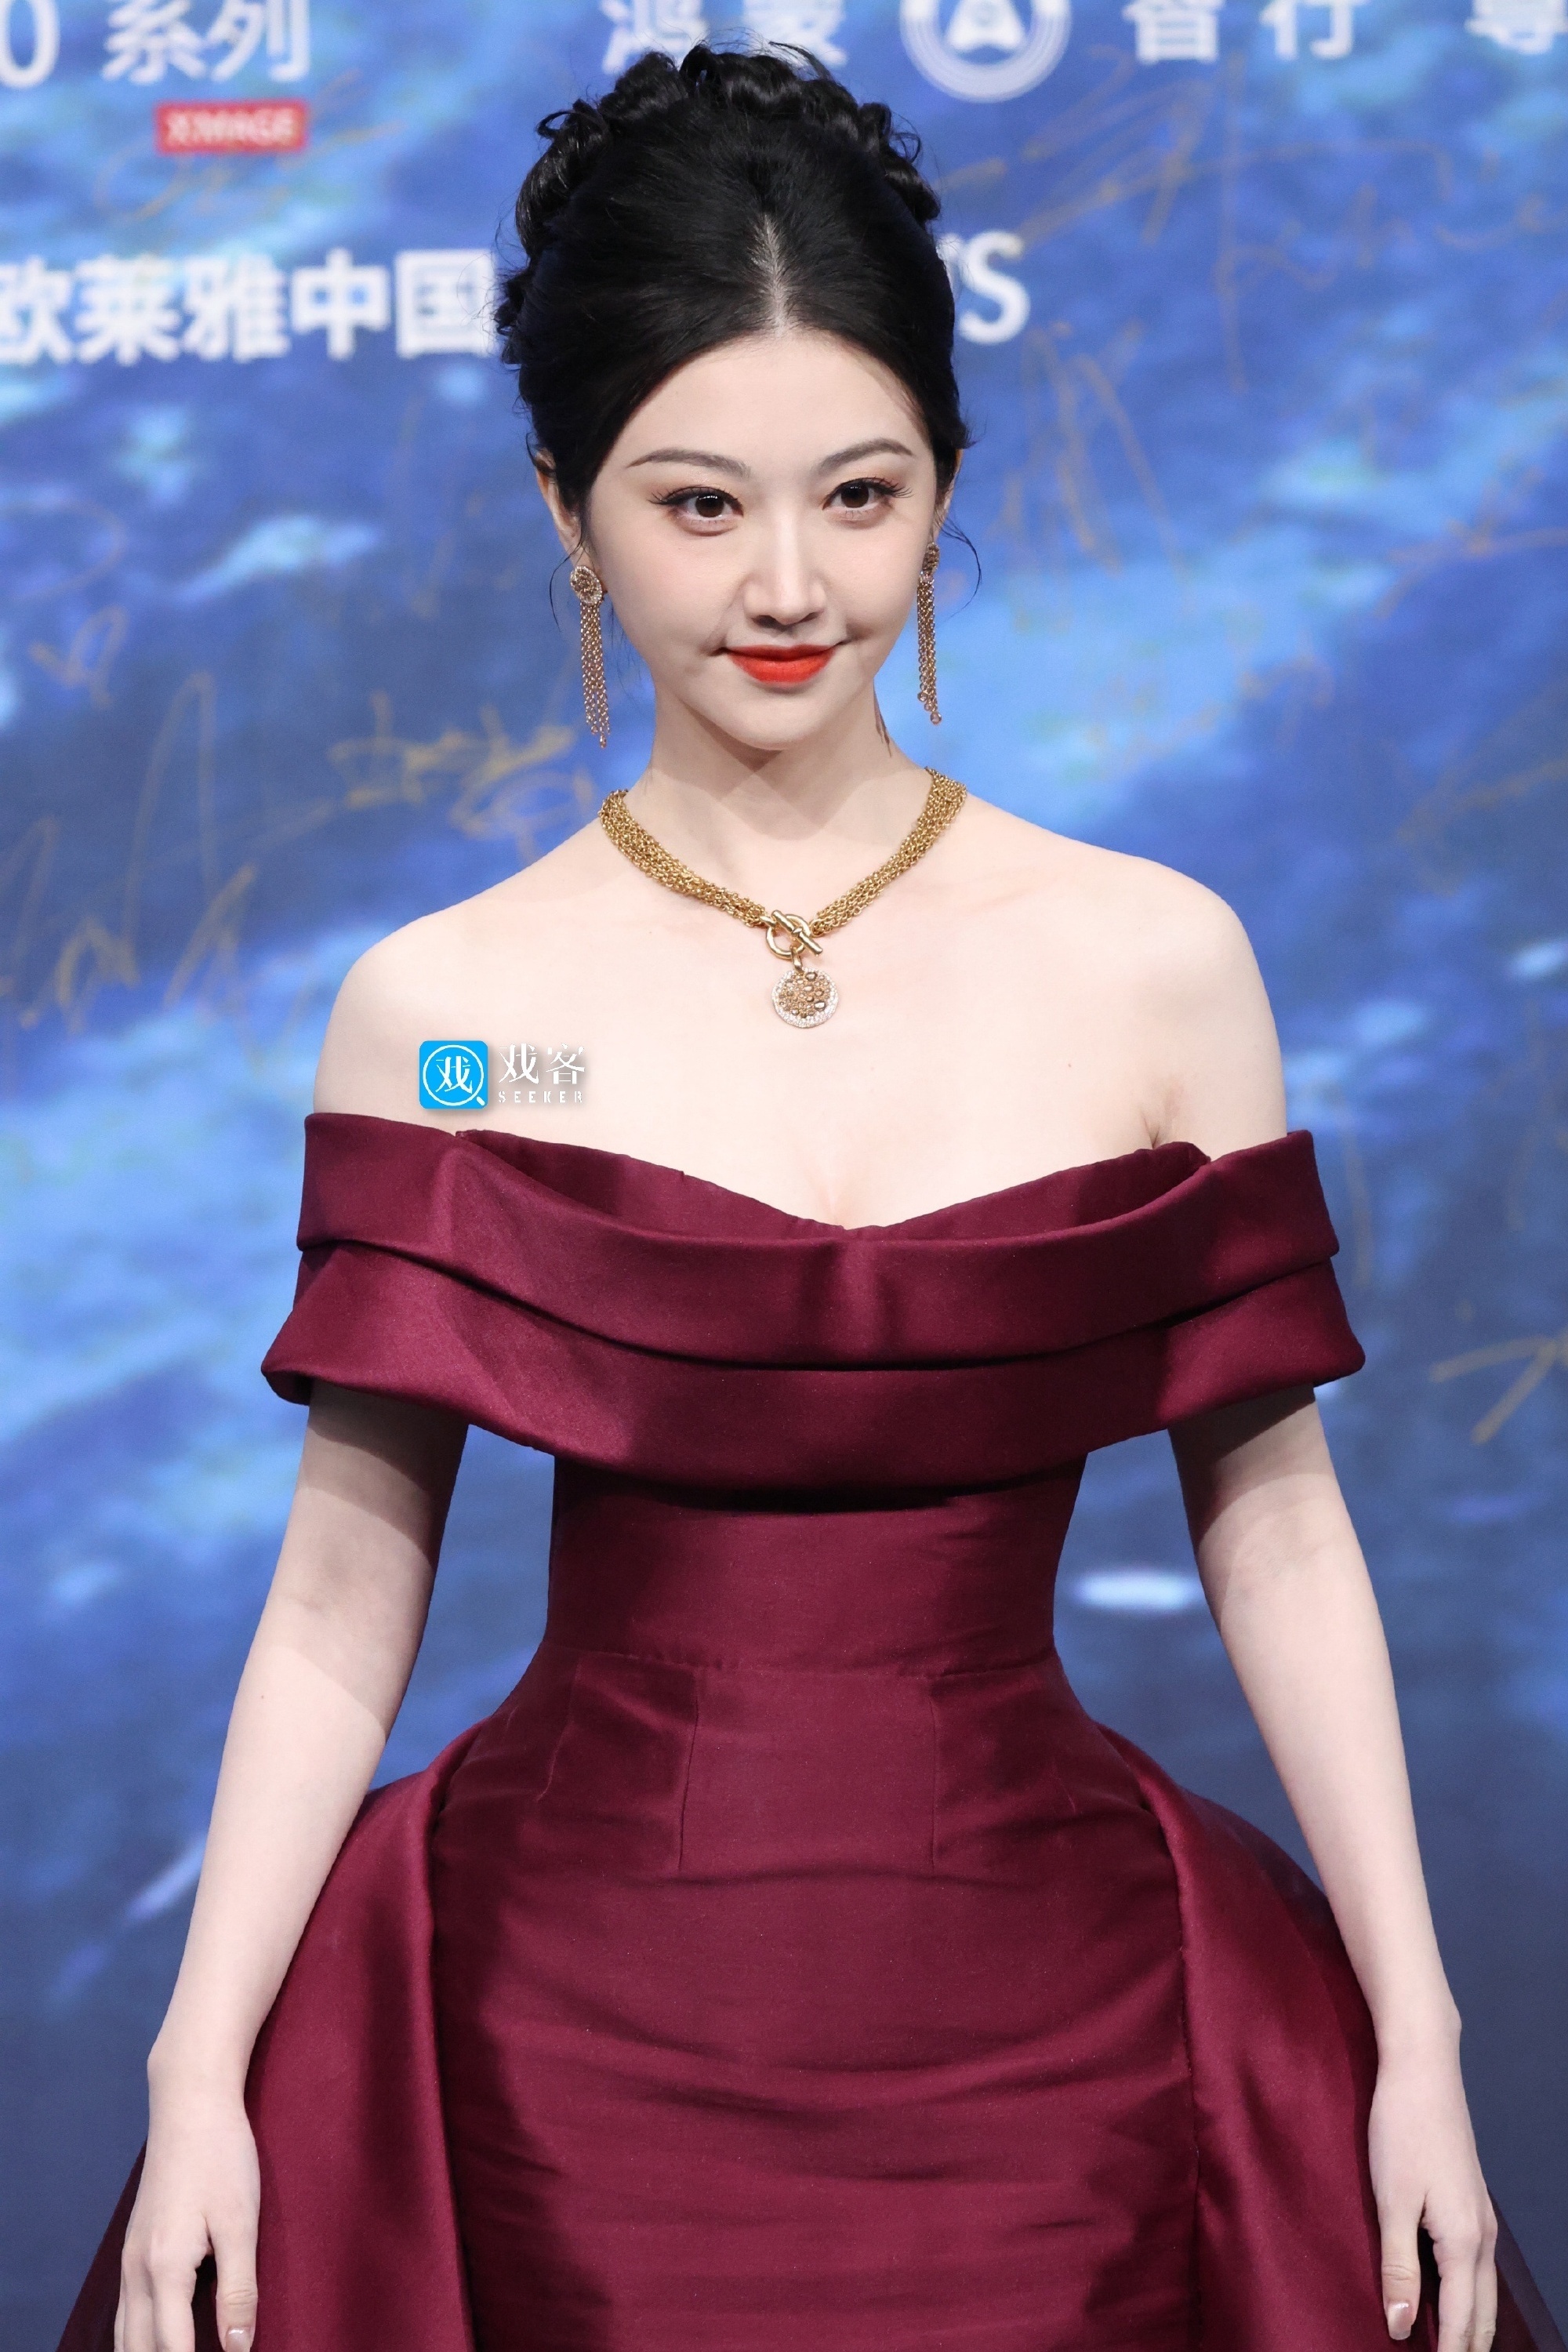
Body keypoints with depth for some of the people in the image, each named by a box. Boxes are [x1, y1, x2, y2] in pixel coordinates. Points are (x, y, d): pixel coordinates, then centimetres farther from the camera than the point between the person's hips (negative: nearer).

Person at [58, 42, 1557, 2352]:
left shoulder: (1157, 963, -1)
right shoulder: (442, 1006, -2)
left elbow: (1275, 1526, 3)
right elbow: (345, 1588, 0)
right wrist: (199, 2076, -4)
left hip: (1048, 2026, 1)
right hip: (574, 2039, 0)